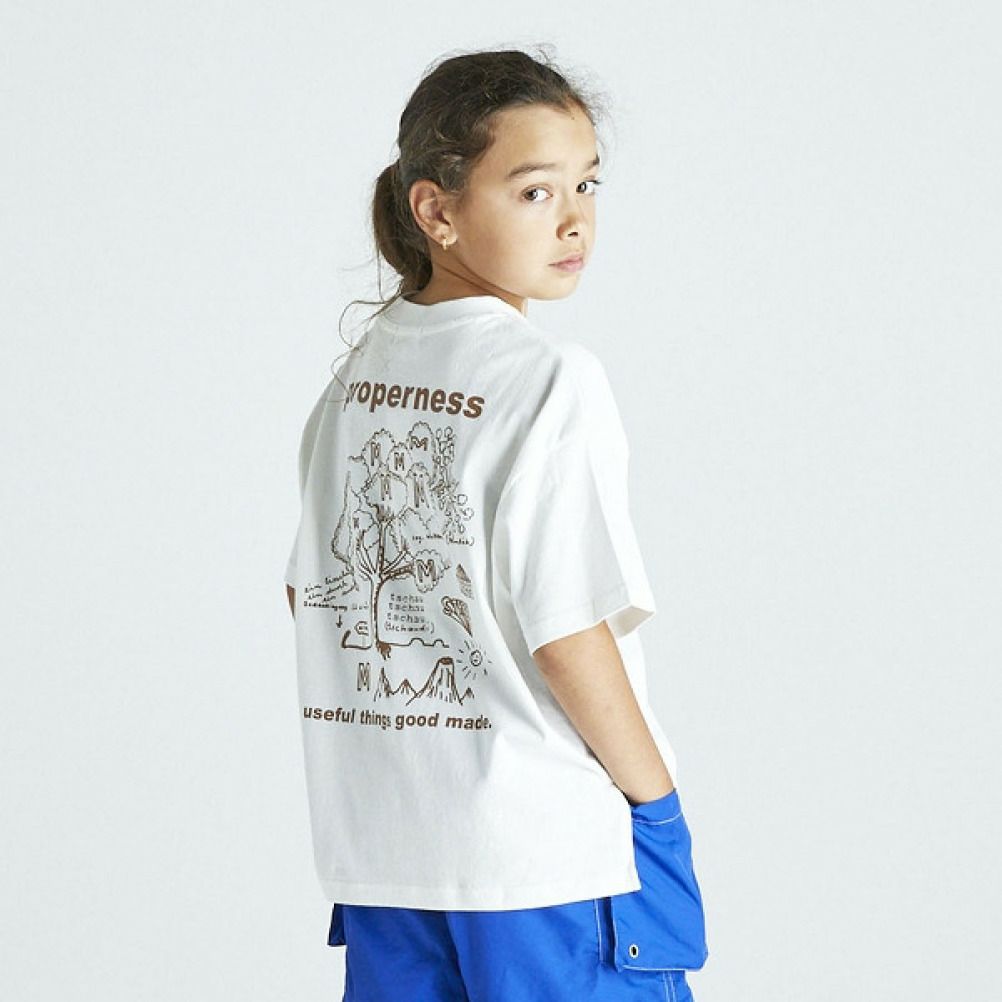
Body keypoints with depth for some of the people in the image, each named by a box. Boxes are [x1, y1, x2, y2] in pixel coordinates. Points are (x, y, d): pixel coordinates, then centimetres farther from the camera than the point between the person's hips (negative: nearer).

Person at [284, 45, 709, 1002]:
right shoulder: (553, 381, -15)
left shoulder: (357, 375, 7)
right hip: (545, 843, -7)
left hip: (379, 842, 7)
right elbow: (567, 631, -18)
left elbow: (313, 593, 13)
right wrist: (658, 798, -6)